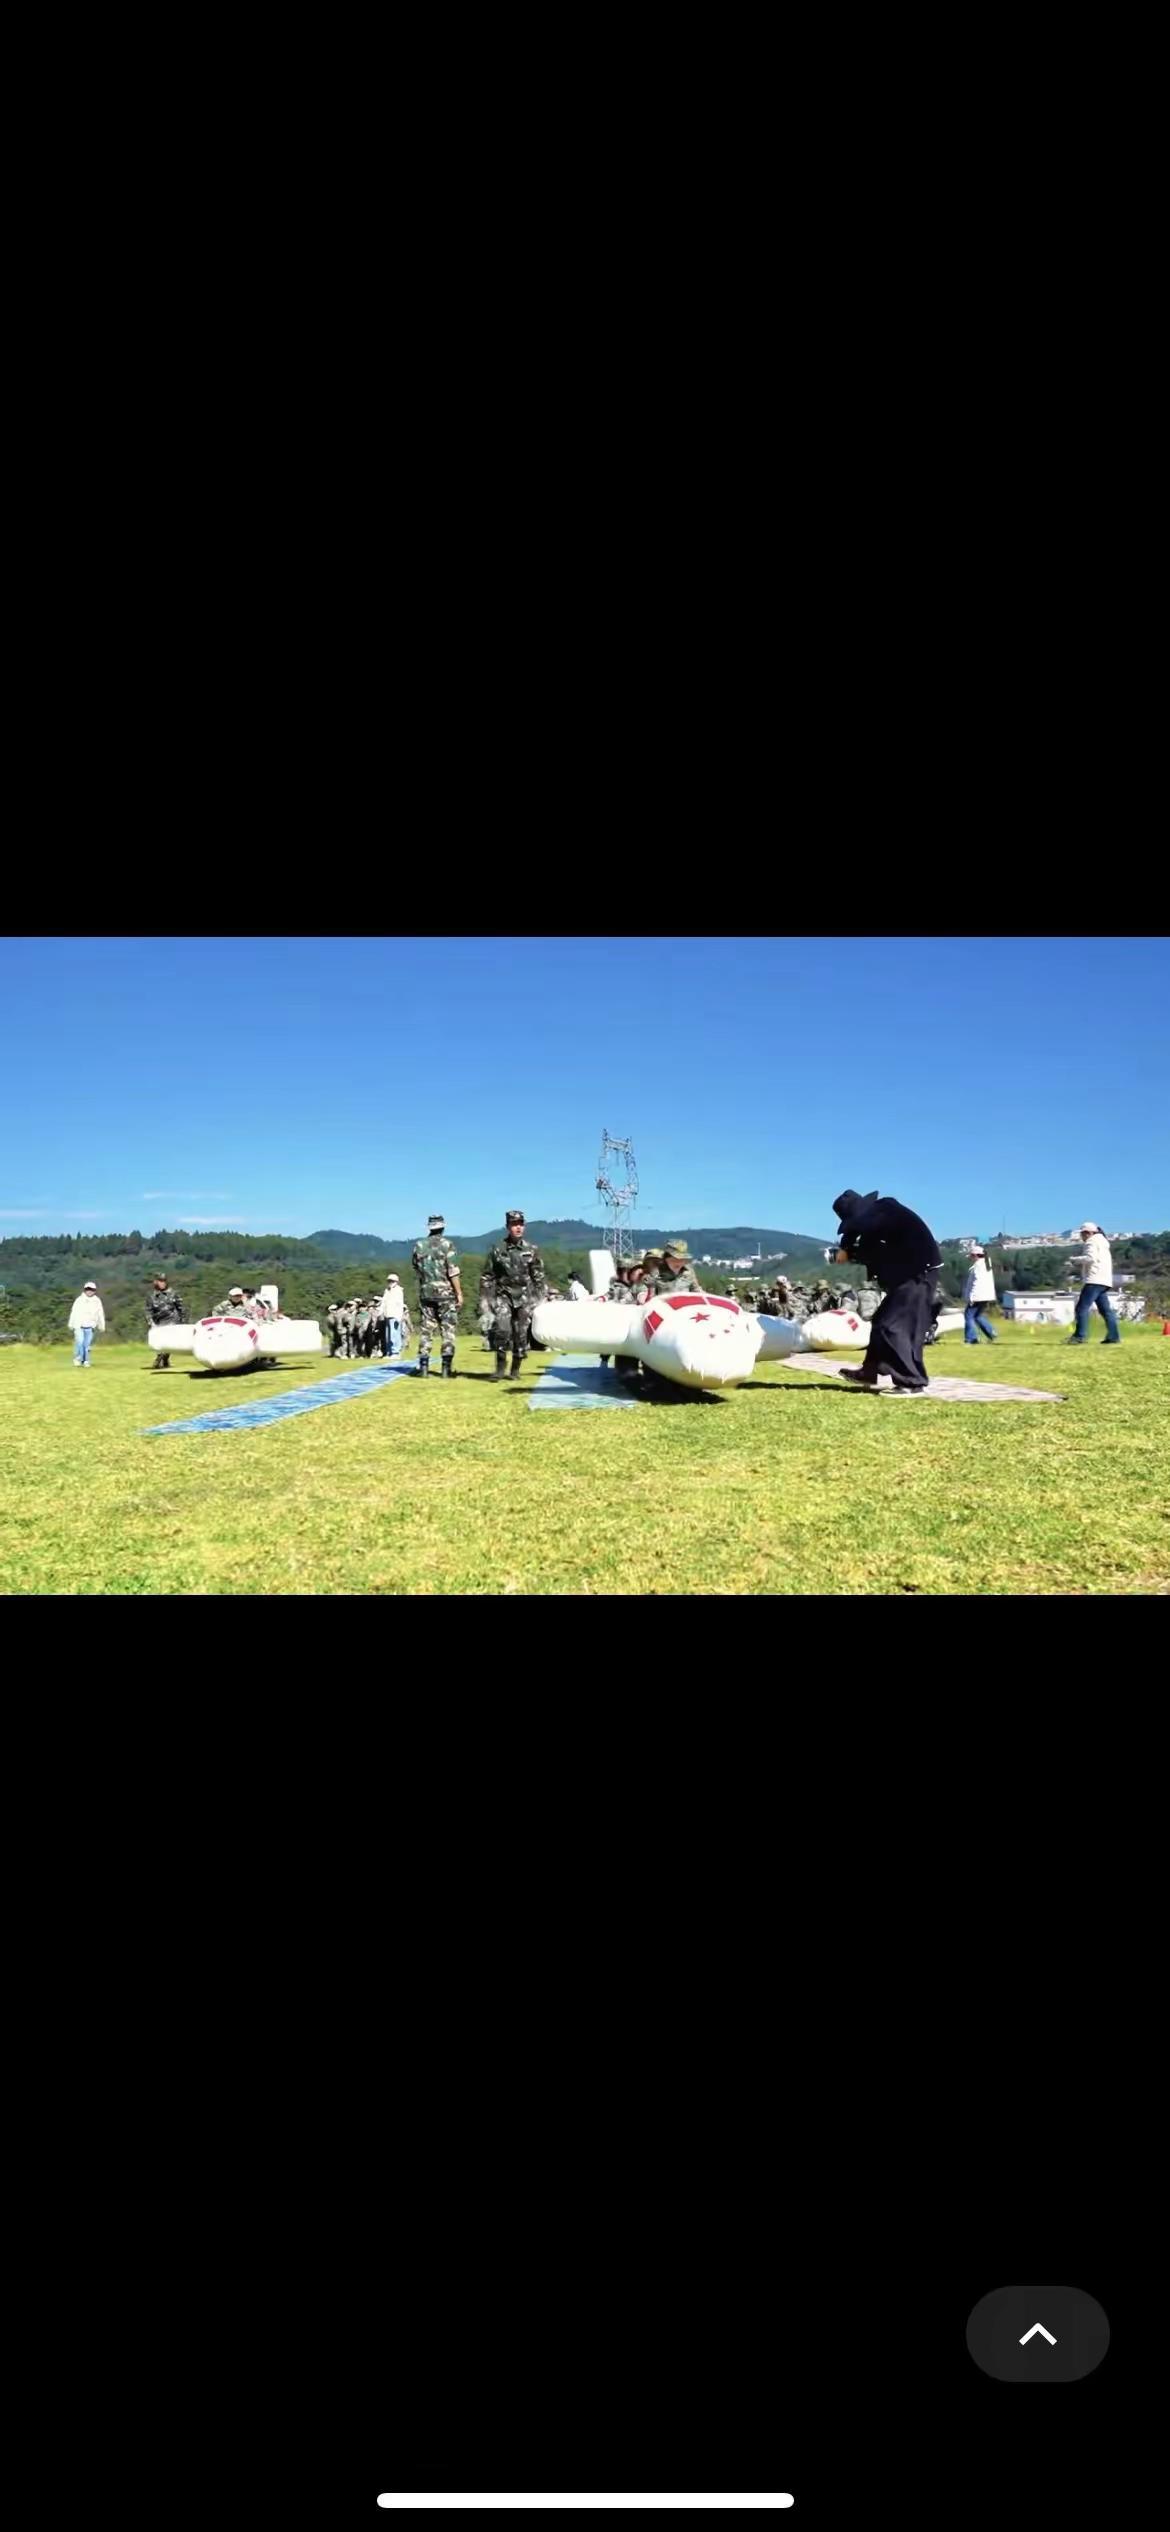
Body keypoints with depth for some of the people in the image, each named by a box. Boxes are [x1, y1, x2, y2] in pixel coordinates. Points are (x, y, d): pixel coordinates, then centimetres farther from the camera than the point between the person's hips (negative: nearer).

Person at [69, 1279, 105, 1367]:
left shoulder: (97, 1301, 3)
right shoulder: (79, 1300, -3)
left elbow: (100, 1314, 10)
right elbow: (73, 1312, 3)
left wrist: (102, 1327, 12)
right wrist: (71, 1325, 4)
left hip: (90, 1327, 2)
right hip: (79, 1326, -2)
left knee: (87, 1345, 2)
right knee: (80, 1342, -15)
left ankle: (85, 1361, 13)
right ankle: (77, 1359, 0)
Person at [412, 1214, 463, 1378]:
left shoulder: (419, 1246, 4)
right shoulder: (446, 1245, -8)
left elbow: (416, 1269, 13)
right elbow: (453, 1272, -12)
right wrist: (459, 1293, -8)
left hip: (425, 1293, 3)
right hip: (445, 1293, -3)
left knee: (426, 1330, 8)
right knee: (448, 1330, 1)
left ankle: (423, 1367, 5)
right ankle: (446, 1368, -3)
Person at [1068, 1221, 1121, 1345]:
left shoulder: (1092, 1242, -4)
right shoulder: (1103, 1242, 27)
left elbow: (1090, 1258, -20)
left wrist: (1075, 1260, -7)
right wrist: (1081, 1264, 15)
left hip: (1094, 1280, -10)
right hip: (1104, 1281, 10)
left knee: (1082, 1307, -13)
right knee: (1106, 1309, 10)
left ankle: (1080, 1336, -19)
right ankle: (1114, 1336, 6)